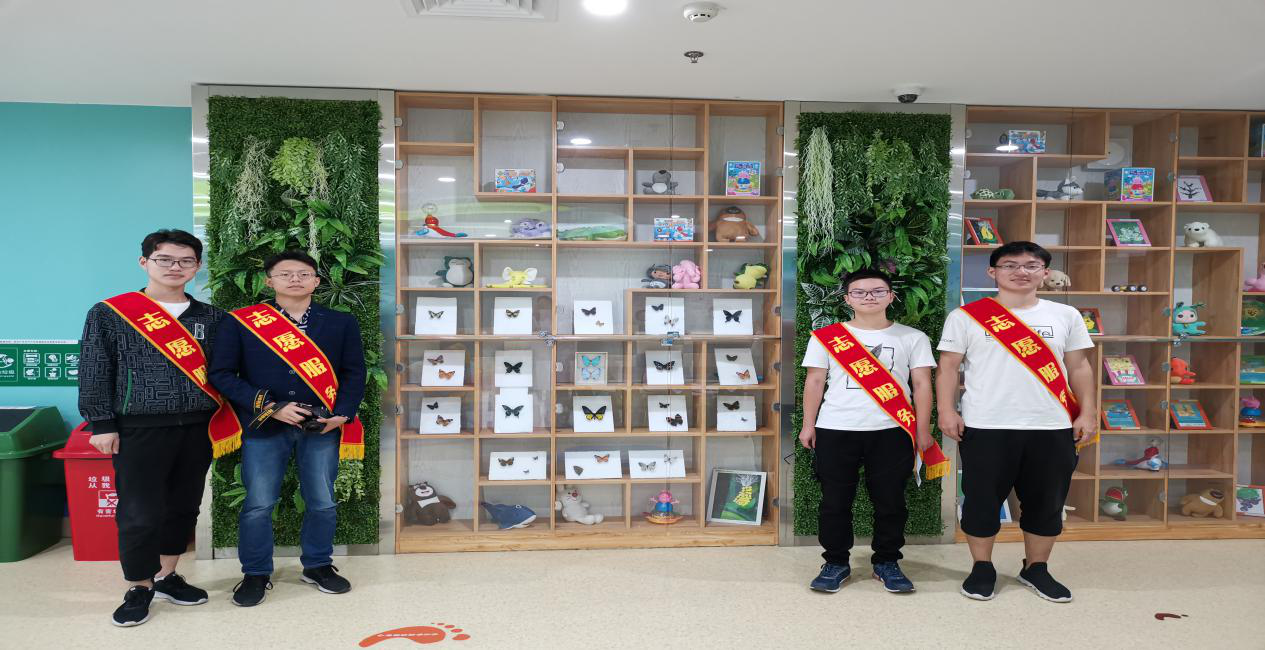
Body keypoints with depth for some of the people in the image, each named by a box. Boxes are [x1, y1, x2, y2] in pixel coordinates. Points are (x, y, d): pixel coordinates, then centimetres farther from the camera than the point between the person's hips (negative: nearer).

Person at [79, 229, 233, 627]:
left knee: (183, 507, 12)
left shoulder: (212, 318, 8)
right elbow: (94, 373, -1)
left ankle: (166, 577, 29)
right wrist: (101, 424, -6)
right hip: (139, 430, -3)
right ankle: (139, 588, 16)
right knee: (140, 514, -2)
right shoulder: (109, 314, -1)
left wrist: (225, 417, 5)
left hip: (197, 429, 4)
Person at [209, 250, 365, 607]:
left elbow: (354, 372, 7)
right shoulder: (240, 322, 0)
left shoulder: (341, 323, 6)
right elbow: (222, 373, -4)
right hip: (263, 427, -1)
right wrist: (269, 407, -12)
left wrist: (342, 414, -9)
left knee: (322, 502, 8)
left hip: (322, 427, 2)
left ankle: (317, 566, 28)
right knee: (258, 504, 3)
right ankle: (256, 573, 21)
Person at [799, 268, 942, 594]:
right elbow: (815, 381, 8)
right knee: (835, 500, 4)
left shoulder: (912, 337, 7)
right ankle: (836, 562, 17)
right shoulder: (826, 336, 7)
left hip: (891, 431, 0)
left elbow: (922, 384, 7)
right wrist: (808, 425, 3)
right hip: (836, 430, 0)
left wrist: (923, 429, 1)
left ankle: (886, 562, 20)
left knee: (890, 500, 4)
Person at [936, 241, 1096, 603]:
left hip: (1052, 427, 3)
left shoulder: (1065, 316, 9)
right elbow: (948, 366, 0)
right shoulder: (966, 316, 1)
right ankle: (982, 568, 21)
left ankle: (1036, 569, 28)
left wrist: (1087, 412, 5)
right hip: (985, 426, -2)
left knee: (1046, 502, 10)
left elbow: (1079, 367, 13)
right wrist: (946, 410, -9)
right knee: (982, 500, 5)